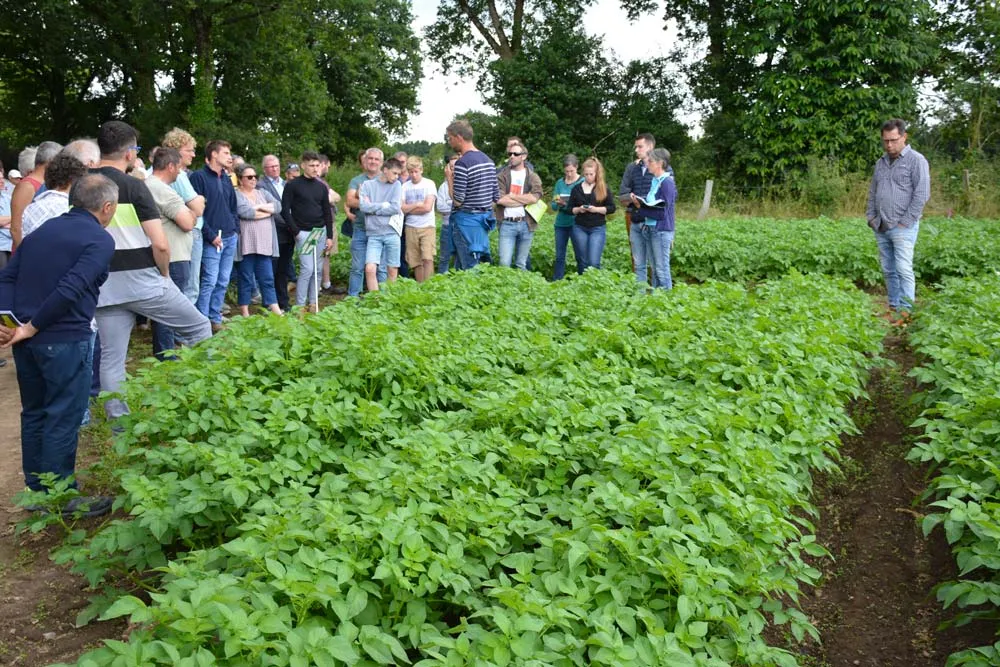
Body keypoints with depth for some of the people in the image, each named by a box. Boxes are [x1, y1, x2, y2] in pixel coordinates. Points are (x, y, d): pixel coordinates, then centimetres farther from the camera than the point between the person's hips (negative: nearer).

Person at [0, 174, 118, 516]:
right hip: (64, 340, -8)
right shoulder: (100, 240, -10)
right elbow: (70, 290, -21)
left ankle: (37, 489, 30)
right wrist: (31, 327, -14)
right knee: (62, 419, 2)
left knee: (33, 413, 18)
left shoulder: (43, 229, 15)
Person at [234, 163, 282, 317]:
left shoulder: (263, 193, 17)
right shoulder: (236, 195, -2)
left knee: (267, 278, 5)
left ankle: (275, 309, 6)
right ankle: (244, 312, 9)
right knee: (246, 278, 2)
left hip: (264, 244, 5)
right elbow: (244, 212, -18)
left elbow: (278, 206, 4)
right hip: (247, 244, -5)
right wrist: (268, 211, -3)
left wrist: (259, 206, -9)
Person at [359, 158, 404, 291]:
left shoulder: (397, 185, 7)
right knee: (370, 269, -11)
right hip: (374, 234, -1)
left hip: (391, 233, 1)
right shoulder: (367, 185, 6)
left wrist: (373, 207, -3)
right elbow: (364, 206, -8)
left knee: (392, 271, 4)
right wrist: (385, 205, -5)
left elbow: (396, 208, -5)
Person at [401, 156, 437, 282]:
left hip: (427, 227, -3)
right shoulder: (405, 186, 7)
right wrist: (417, 204, -6)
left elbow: (427, 207, -10)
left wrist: (409, 208, -2)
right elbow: (401, 208, -2)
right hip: (410, 228, 3)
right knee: (416, 262, 4)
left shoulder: (429, 184, -1)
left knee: (427, 258, -15)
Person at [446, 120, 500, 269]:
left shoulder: (462, 163, -15)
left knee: (471, 269, -4)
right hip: (485, 220, 8)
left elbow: (457, 201, -17)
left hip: (466, 221, -8)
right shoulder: (489, 161, 10)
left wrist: (449, 179, -4)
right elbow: (496, 196, 13)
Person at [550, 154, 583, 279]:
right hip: (561, 223, 4)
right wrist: (558, 203, -15)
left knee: (580, 256, 0)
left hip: (576, 223, -4)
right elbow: (553, 206, 8)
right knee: (559, 256, 8)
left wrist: (566, 204, -18)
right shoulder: (560, 183, 8)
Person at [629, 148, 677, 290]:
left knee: (661, 269, -3)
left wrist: (640, 207, -14)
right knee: (655, 268, 14)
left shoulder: (667, 183, -13)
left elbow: (662, 212, -17)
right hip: (648, 229, 8)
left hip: (661, 230, -8)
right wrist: (637, 201, -5)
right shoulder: (654, 181, 12)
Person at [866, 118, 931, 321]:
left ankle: (905, 310, -6)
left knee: (903, 269, -10)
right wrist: (871, 217, 10)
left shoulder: (916, 160, -4)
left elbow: (921, 194, -10)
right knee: (888, 270, 8)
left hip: (903, 228, -6)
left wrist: (906, 222, -12)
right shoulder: (881, 162, 16)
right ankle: (894, 306, 14)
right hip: (881, 228, 6)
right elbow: (873, 192, 23)